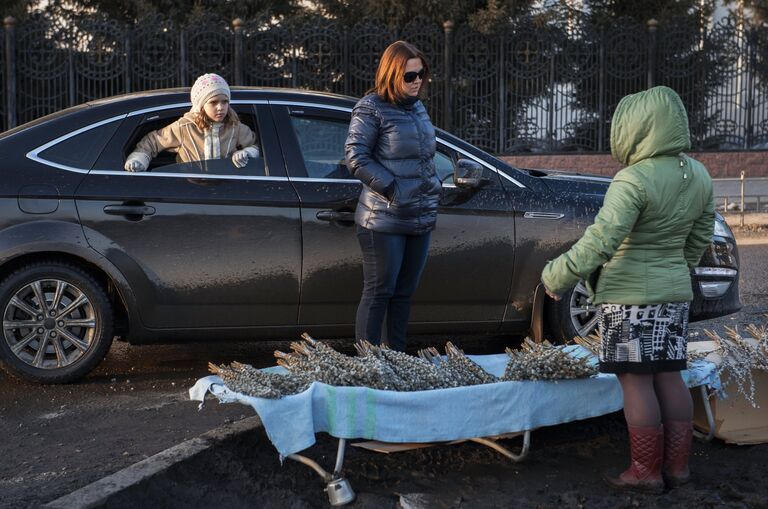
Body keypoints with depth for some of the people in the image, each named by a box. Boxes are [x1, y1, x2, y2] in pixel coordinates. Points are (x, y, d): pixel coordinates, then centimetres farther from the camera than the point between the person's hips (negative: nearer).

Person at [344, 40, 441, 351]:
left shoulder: (417, 107, 16)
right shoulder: (371, 108, -8)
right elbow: (356, 157, -13)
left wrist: (434, 187, 11)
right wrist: (392, 188, -16)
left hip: (421, 219, 7)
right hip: (384, 220, -7)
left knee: (404, 293, 11)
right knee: (379, 292, -4)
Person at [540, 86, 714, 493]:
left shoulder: (635, 180, -20)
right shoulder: (697, 176, 6)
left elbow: (601, 240, -26)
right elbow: (699, 239, 15)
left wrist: (557, 276, -18)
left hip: (629, 294, -8)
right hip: (675, 291, 8)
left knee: (635, 379, -1)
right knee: (669, 375, 12)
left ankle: (646, 471, 4)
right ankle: (677, 466, 17)